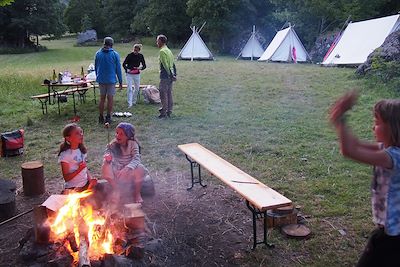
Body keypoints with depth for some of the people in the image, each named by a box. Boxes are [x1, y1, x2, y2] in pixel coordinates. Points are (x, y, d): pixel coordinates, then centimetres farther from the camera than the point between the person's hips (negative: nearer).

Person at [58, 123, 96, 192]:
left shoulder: (82, 150, 5)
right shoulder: (65, 155, -13)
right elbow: (66, 178, -13)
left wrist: (90, 179, -5)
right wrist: (79, 169, -26)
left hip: (86, 185, 6)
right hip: (73, 189, -6)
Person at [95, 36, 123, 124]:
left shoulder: (98, 53, 4)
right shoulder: (115, 54, -6)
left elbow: (96, 67, 11)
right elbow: (118, 69, -4)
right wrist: (120, 82, 1)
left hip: (101, 80, 3)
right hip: (111, 80, -3)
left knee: (102, 98, 12)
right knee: (110, 98, 3)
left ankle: (101, 118, 14)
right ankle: (108, 117, 4)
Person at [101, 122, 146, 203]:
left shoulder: (133, 144, -15)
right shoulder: (113, 144, -10)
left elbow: (136, 159, -27)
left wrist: (127, 168, -46)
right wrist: (107, 158, -45)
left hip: (130, 172, -2)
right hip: (117, 172, 2)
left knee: (140, 168, -33)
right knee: (106, 167, -27)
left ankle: (137, 194, -7)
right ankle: (118, 192, -7)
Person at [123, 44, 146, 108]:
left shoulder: (141, 56, 0)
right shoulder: (130, 55, -9)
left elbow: (144, 65, 4)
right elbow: (124, 64, -4)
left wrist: (141, 68, -18)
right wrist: (127, 69, -22)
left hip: (137, 74, 4)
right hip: (129, 74, -3)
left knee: (136, 88, 11)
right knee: (129, 89, -10)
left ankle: (134, 101, 30)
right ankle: (129, 104, -8)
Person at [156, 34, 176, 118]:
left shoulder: (162, 51, -12)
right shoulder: (169, 51, 17)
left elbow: (165, 65, -17)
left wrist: (170, 75, -15)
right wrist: (174, 74, 14)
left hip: (165, 76, -9)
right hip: (170, 76, 9)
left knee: (163, 94, -5)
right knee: (169, 94, 11)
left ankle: (163, 112, -3)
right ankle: (169, 111, 17)